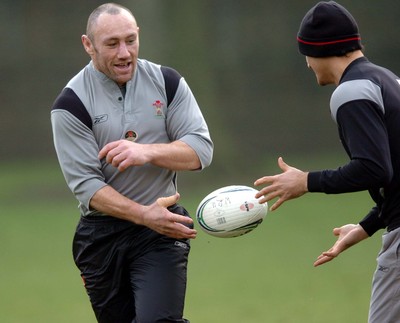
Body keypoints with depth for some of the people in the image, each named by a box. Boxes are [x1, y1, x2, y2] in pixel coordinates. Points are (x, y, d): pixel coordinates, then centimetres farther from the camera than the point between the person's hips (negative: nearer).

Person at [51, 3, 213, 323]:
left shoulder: (167, 82, 1)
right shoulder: (71, 104, -7)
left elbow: (202, 149, -4)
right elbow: (85, 185, -12)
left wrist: (147, 152, -23)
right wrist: (143, 215, -26)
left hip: (162, 228, 0)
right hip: (102, 233, 0)